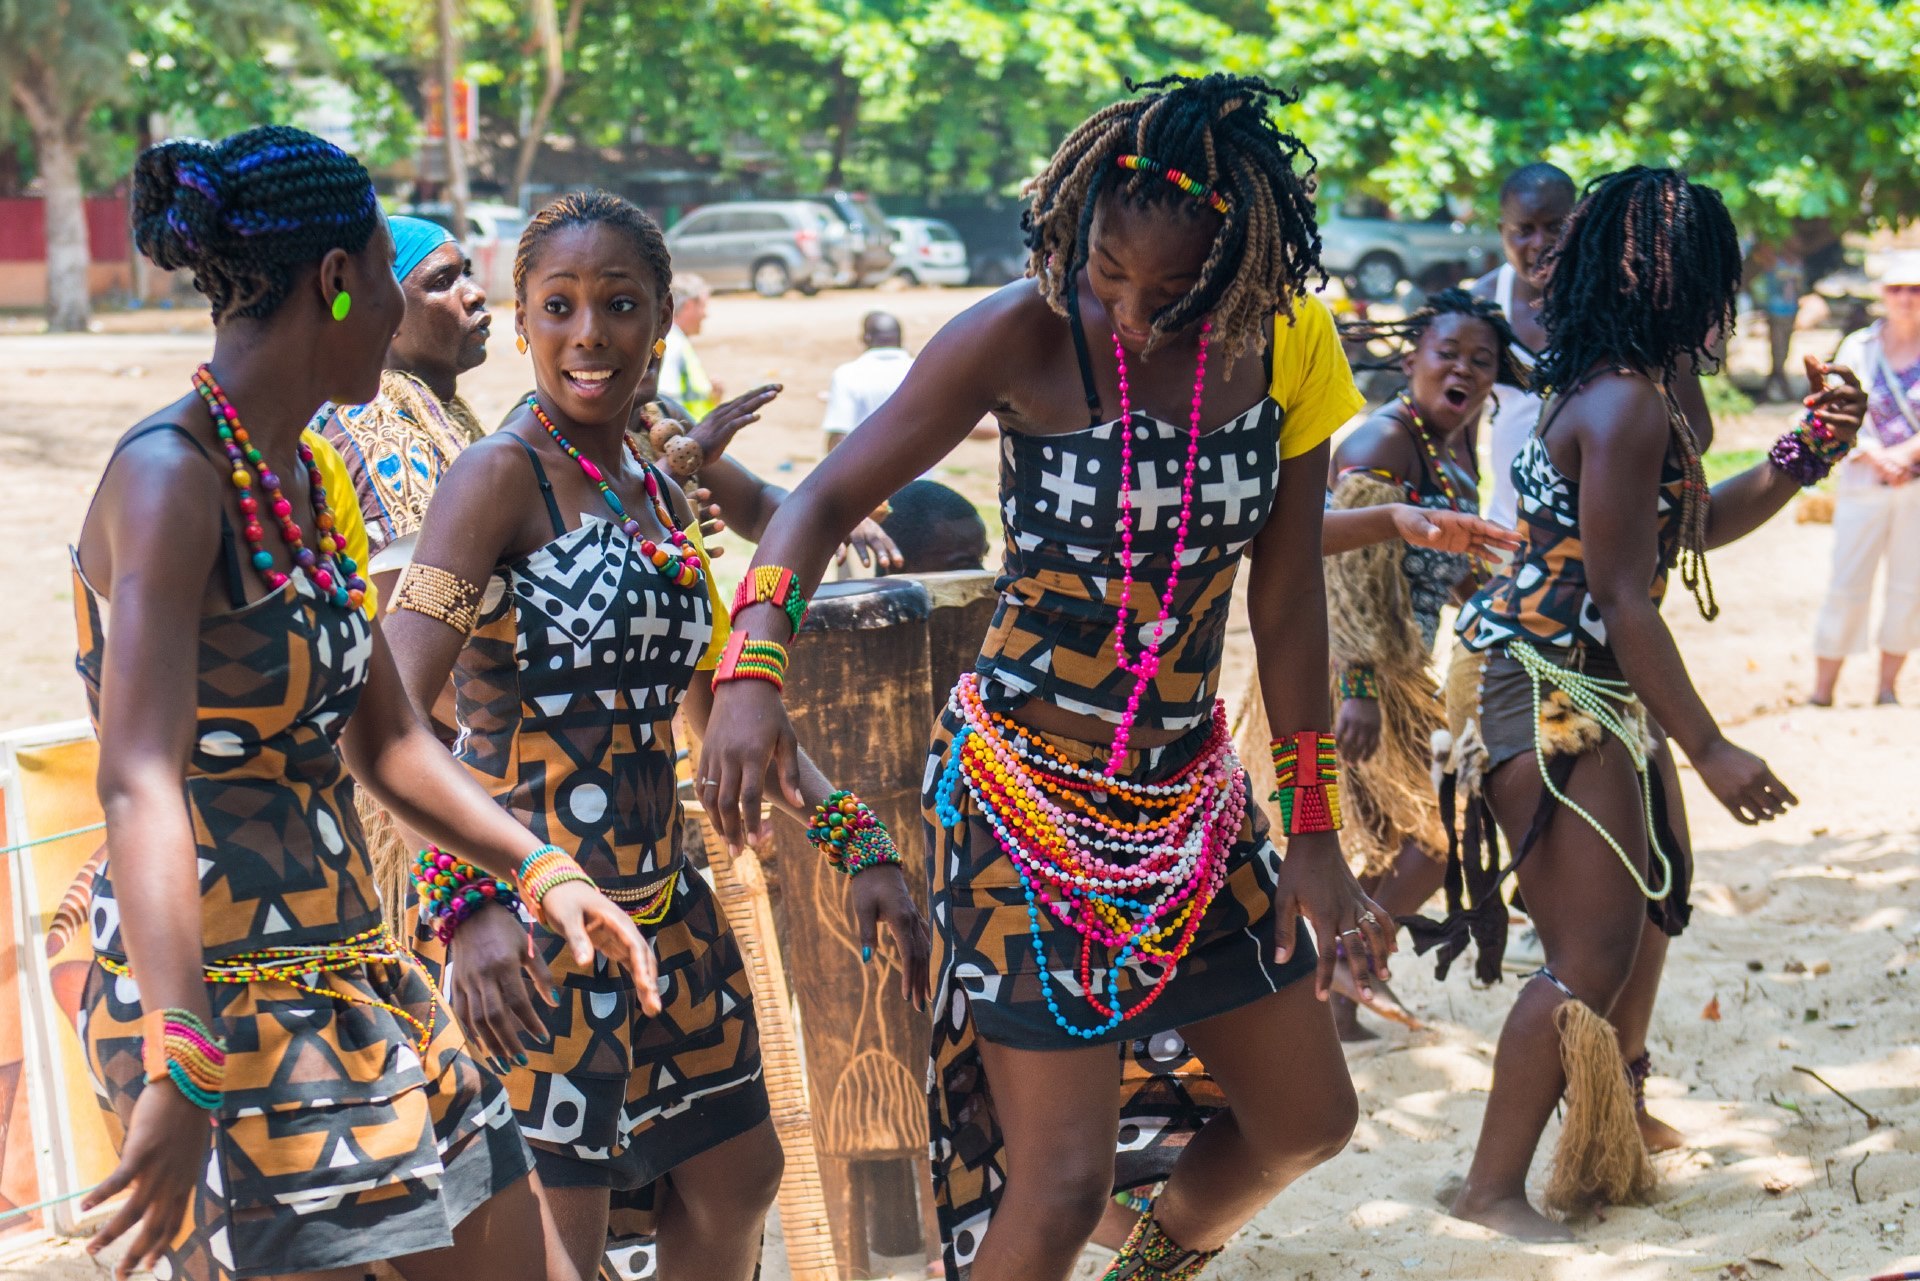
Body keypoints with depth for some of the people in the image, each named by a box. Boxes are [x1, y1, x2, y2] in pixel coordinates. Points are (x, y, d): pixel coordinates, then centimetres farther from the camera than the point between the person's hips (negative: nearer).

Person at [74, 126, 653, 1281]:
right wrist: (184, 1072, -37)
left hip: (349, 976, 9)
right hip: (217, 988, -9)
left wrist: (544, 873, 11)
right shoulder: (171, 480, -17)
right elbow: (140, 784, -29)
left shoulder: (302, 479, 10)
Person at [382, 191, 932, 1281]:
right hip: (531, 924, -8)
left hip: (661, 903, 8)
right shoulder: (501, 476, -13)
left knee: (737, 1177, 22)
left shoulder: (659, 497, 11)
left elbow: (721, 705, 20)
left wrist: (862, 843, 12)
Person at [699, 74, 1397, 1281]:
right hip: (1027, 796, -5)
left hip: (1190, 792, 5)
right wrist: (751, 671, -31)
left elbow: (1288, 606, 1)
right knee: (1064, 1179, -8)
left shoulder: (1284, 350, -5)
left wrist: (1315, 832, 4)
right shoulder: (1027, 337, -17)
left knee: (1309, 1115, 16)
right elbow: (830, 499, -14)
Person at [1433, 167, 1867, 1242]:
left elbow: (1693, 526, 21)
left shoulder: (1632, 391, 9)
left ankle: (1616, 1122, 46)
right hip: (1550, 697, -12)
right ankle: (1495, 1188, -2)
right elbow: (1624, 601, -24)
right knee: (1594, 954, -11)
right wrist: (1711, 750, -22)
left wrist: (1808, 452, 9)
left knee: (1654, 892, 27)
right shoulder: (1626, 406, -23)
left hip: (1598, 692, 12)